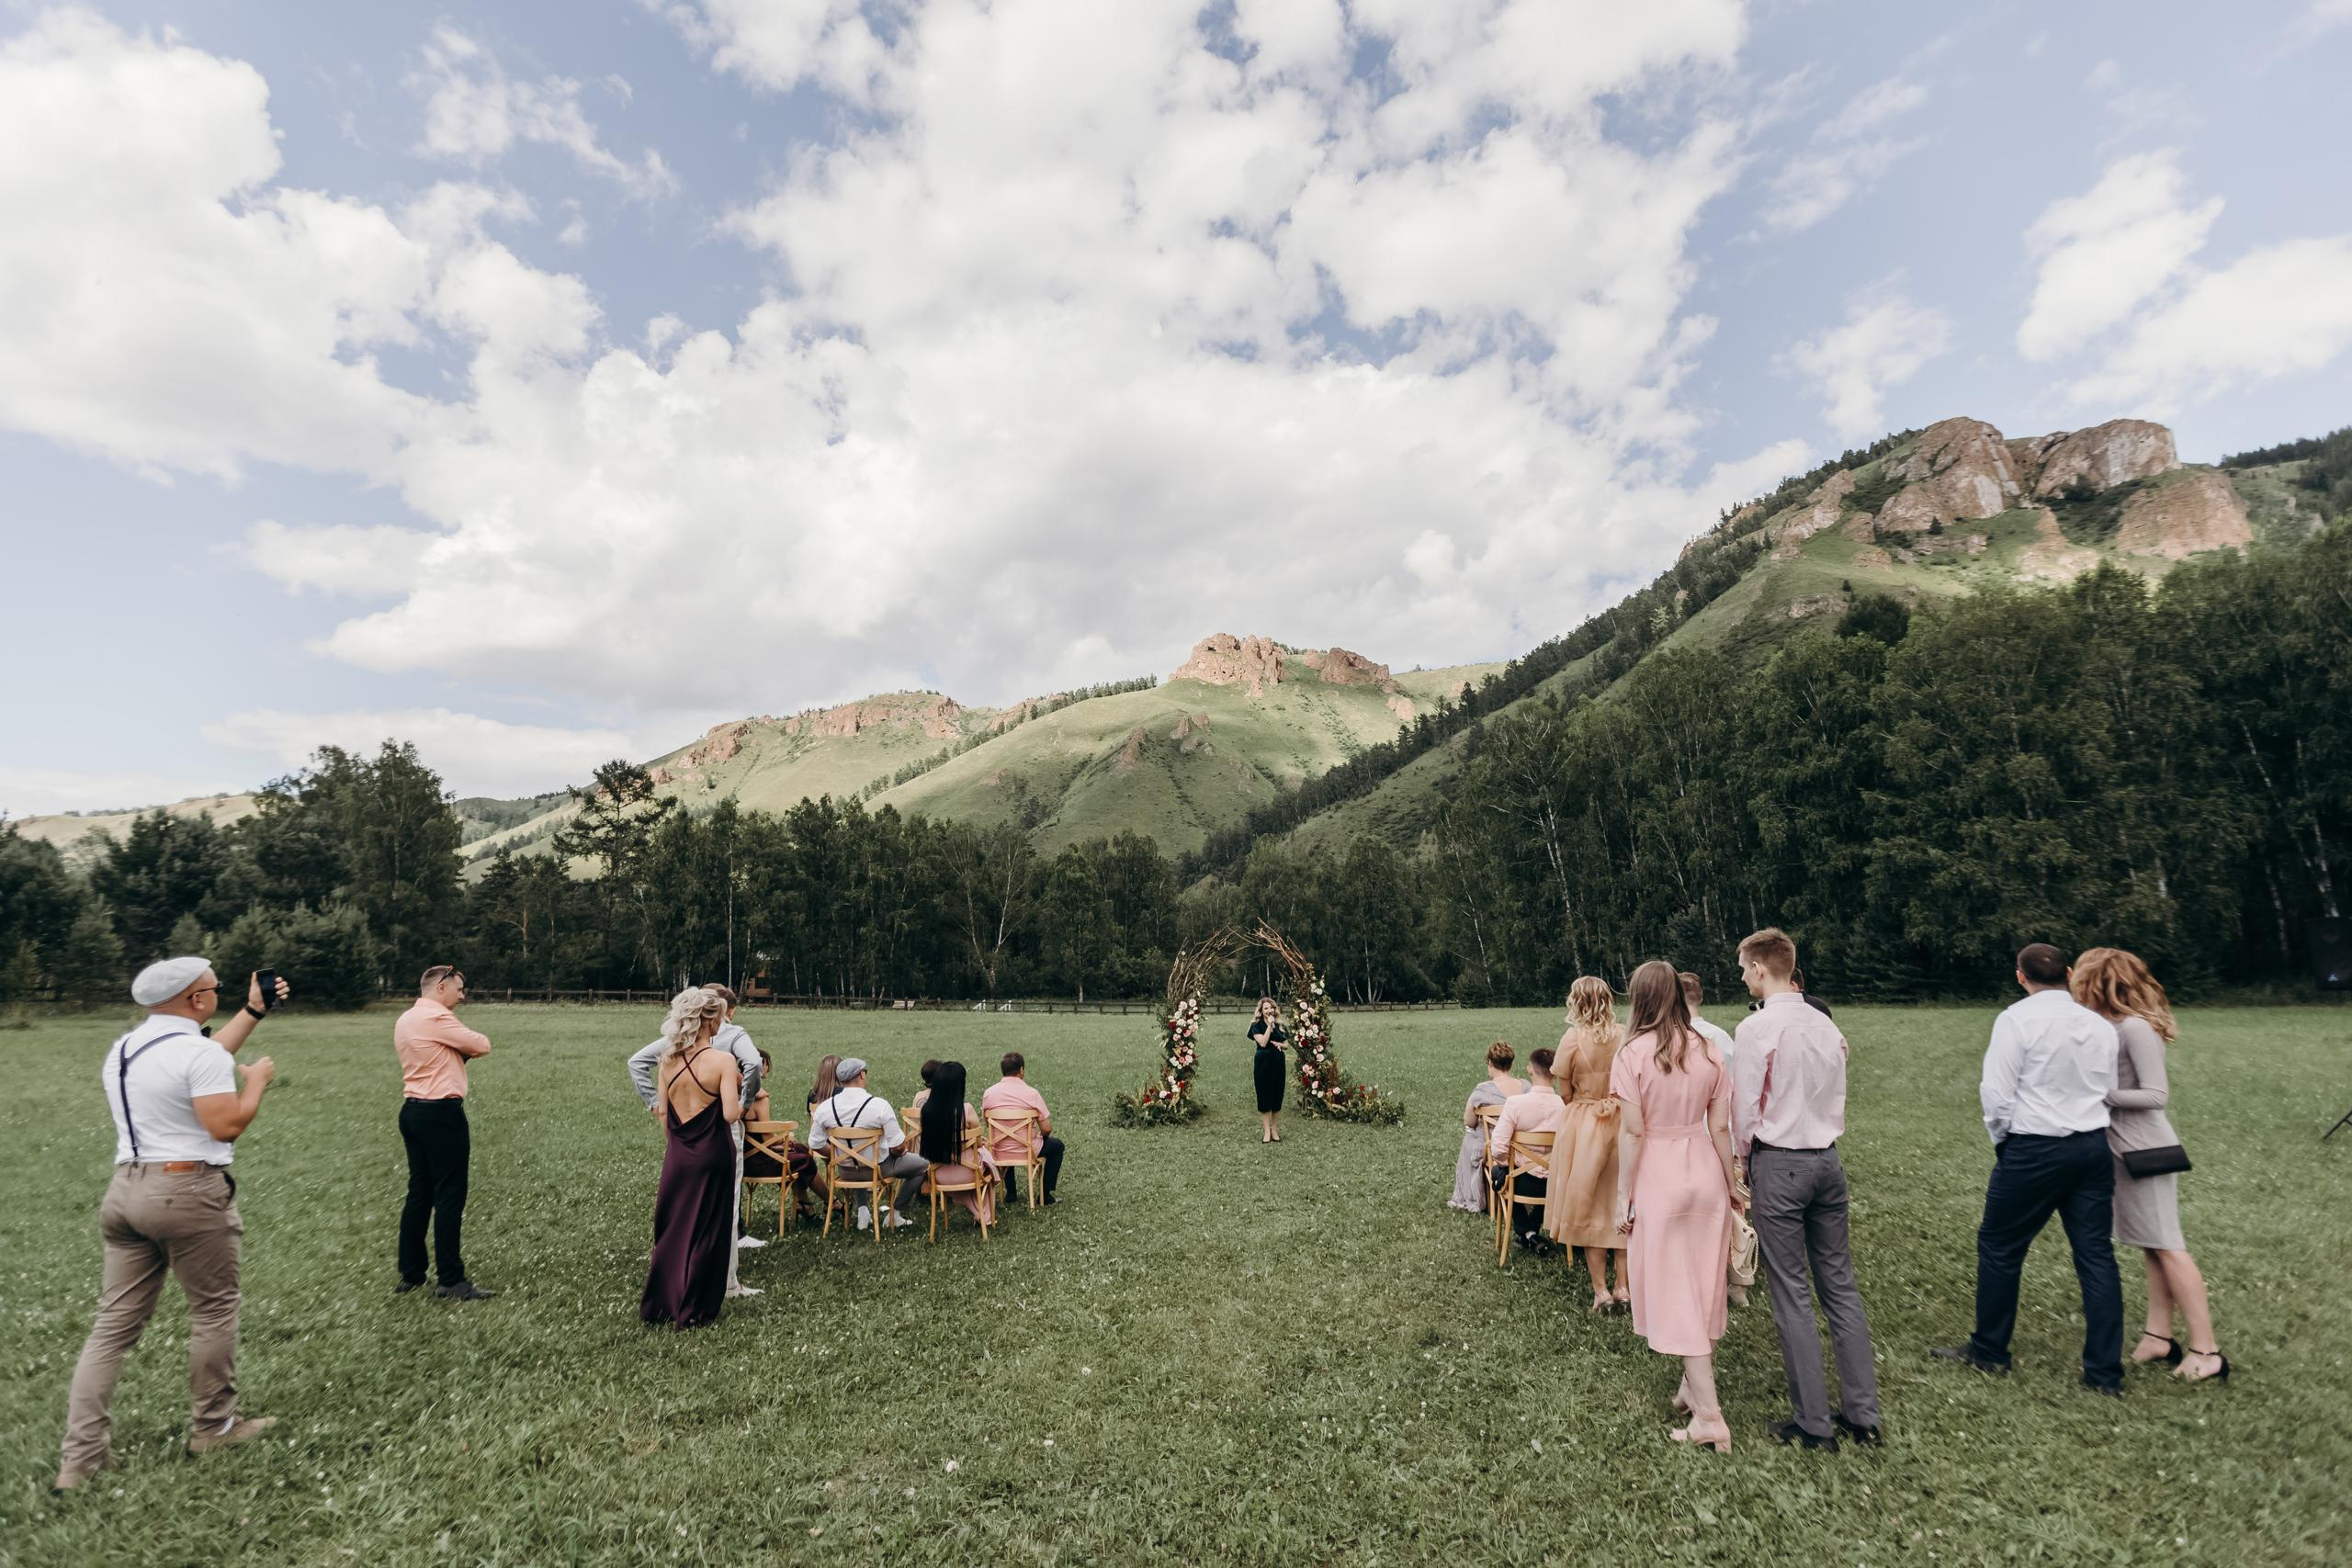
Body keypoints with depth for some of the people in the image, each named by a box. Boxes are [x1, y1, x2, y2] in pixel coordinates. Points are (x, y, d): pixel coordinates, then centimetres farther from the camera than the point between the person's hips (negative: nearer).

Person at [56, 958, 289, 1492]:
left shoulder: (122, 1048, 12)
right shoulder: (198, 1051, -16)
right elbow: (226, 1126, -19)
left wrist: (253, 1012, 30)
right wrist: (257, 1081, -3)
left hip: (126, 1189, 8)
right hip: (187, 1192, -8)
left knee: (115, 1323, 10)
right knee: (213, 1311, 8)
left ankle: (80, 1455, 9)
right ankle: (213, 1427, 20)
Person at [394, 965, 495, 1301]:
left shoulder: (405, 1020, 15)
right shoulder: (437, 1017, -15)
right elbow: (482, 1046, -11)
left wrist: (458, 1051, 3)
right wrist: (466, 1046, 10)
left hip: (412, 1110, 10)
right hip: (442, 1113, -10)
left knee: (419, 1193, 14)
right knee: (450, 1197, -4)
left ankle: (410, 1275, 21)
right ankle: (453, 1281, 0)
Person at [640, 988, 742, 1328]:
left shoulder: (667, 1060, -1)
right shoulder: (722, 1060, -17)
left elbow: (661, 1112, 7)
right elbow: (731, 1114, -23)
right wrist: (737, 1089, -4)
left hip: (677, 1154, 5)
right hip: (712, 1154, -5)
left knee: (671, 1228, 19)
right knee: (706, 1232, 9)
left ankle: (657, 1304, 29)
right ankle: (692, 1311, 17)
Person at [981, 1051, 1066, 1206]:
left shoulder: (988, 1093, -8)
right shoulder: (1031, 1094, -18)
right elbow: (1047, 1129, -13)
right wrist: (1039, 1137, 9)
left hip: (998, 1153, 4)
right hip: (1027, 1152, -3)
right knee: (1057, 1145, 26)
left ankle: (1010, 1192, 40)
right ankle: (1045, 1196, 25)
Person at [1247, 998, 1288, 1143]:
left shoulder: (1280, 1025, 9)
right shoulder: (1256, 1025, -5)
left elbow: (1286, 1043, 15)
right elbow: (1263, 1043, -18)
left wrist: (1280, 1044, -7)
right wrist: (1269, 1025, -17)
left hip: (1278, 1062, 4)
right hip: (1263, 1063, -4)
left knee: (1277, 1096, 7)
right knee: (1264, 1096, -1)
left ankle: (1275, 1130, 16)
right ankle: (1266, 1131, 5)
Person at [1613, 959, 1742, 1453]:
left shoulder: (1633, 1054, -14)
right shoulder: (1708, 1051, -2)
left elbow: (1633, 1133, -14)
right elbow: (1721, 1126, 1)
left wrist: (1623, 1196, -5)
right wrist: (1732, 1183, 14)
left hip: (1658, 1178, -5)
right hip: (1706, 1173, 5)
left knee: (1674, 1291, 5)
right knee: (1704, 1286, 18)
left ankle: (1709, 1415, 5)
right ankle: (1694, 1387, 33)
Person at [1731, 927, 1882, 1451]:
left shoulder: (1759, 1026, -15)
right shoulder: (1826, 1025, 5)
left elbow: (1745, 1108, -11)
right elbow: (1837, 1098, 13)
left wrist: (1745, 1158, 5)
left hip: (1779, 1164, -7)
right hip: (1828, 1159, 7)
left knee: (1791, 1295, 2)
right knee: (1840, 1285, 14)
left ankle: (1814, 1424, 9)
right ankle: (1863, 1414, 20)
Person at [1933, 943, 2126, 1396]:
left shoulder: (2018, 1019, -13)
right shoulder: (2100, 1024, 4)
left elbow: (1997, 1091, -14)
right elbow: (2110, 1091, 10)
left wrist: (1999, 1138, 3)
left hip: (2034, 1150, -6)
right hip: (2093, 1146, 6)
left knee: (1998, 1246, 8)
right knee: (2096, 1253, 10)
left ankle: (1989, 1352, 20)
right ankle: (2105, 1373, 14)